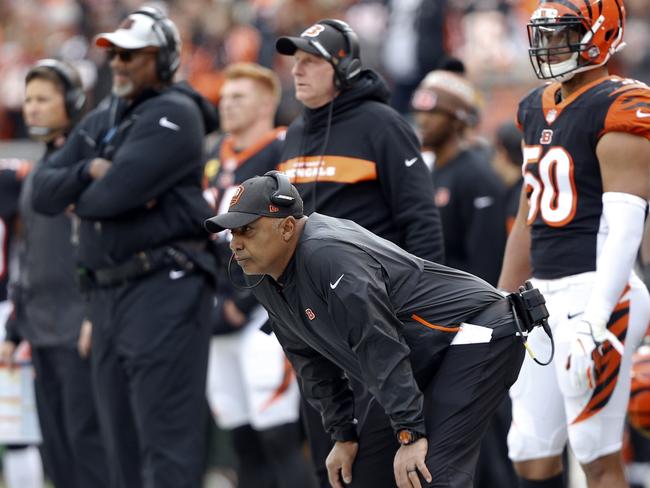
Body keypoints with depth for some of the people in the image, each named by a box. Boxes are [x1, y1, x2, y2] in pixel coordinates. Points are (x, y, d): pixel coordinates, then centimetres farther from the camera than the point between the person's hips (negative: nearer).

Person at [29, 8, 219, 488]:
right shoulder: (100, 122, 19)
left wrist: (79, 196, 1)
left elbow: (115, 193, -20)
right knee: (123, 445, 11)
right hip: (107, 292, 9)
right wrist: (88, 171, -10)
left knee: (166, 443, -12)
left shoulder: (174, 115, -8)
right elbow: (43, 190, 9)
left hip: (164, 289, -9)